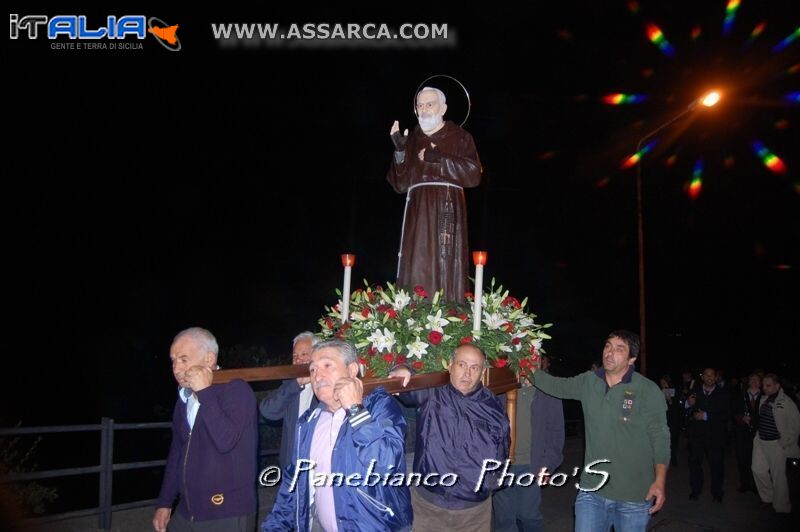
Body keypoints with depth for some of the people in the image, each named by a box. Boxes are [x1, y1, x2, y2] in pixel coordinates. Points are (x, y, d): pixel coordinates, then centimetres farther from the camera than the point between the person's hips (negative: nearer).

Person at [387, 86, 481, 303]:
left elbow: (473, 174, -4)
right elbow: (400, 184, 11)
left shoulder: (459, 137, 12)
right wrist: (400, 150, -1)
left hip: (448, 210, -3)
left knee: (446, 269, -11)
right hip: (418, 212, 3)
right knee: (416, 269, -7)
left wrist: (438, 159, -9)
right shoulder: (412, 140, 20)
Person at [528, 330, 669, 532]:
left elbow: (660, 437, -7)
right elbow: (555, 385, 6)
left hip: (635, 499, -3)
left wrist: (660, 481, -14)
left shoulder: (649, 391, -9)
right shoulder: (588, 381, 3)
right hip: (592, 491, 3)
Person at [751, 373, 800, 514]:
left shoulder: (786, 403, -15)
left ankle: (781, 507, 19)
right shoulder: (763, 399, 5)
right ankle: (767, 497, 32)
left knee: (778, 475, 3)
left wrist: (785, 443, -11)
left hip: (776, 444, -6)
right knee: (758, 470, 11)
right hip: (760, 441, 6)